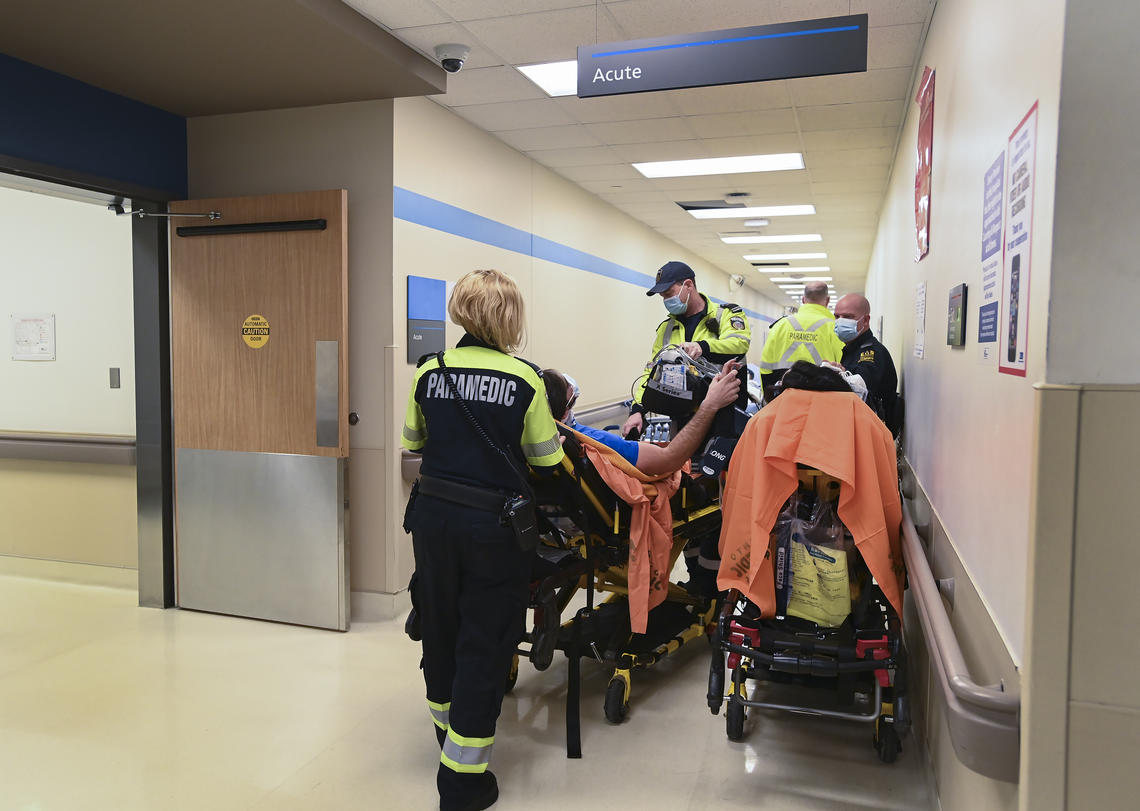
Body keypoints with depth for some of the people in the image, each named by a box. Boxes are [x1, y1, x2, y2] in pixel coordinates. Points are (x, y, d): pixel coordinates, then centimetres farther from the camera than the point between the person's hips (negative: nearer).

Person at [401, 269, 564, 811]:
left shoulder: (429, 372, -2)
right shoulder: (524, 380, -11)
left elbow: (412, 443, 11)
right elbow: (546, 460, -2)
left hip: (434, 516, 4)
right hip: (493, 524, -4)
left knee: (440, 628, 22)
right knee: (483, 643, 8)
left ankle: (449, 731, 44)